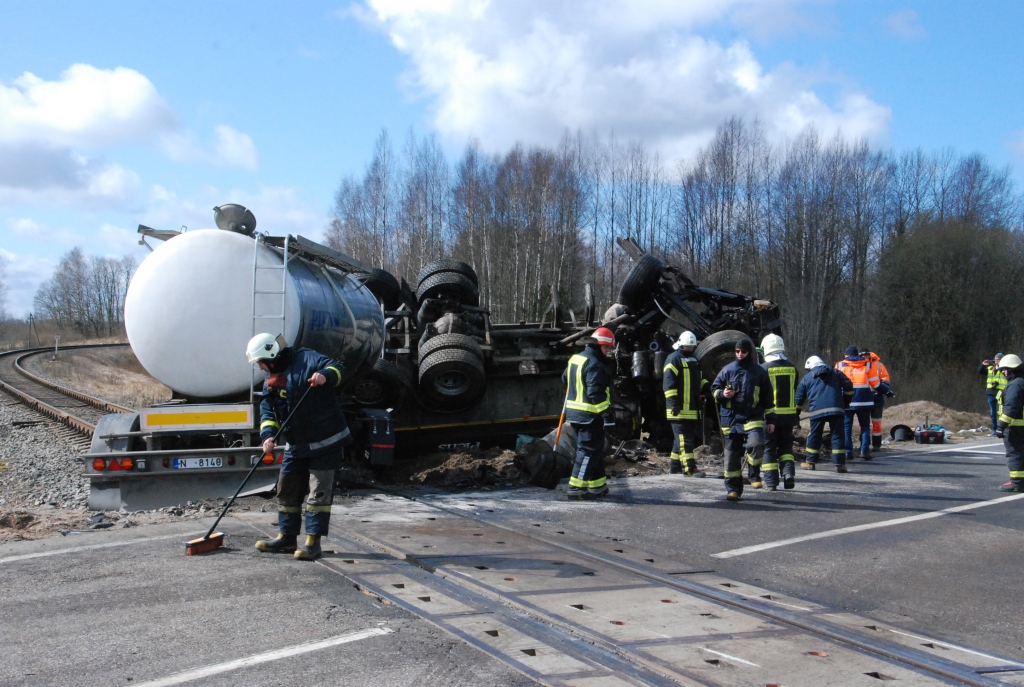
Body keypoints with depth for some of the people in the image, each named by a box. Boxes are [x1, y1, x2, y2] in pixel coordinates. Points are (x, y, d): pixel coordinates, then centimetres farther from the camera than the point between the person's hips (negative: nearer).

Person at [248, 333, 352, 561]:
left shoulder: (306, 359, -11)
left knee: (319, 492, -4)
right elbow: (267, 411, 7)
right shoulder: (271, 381, 11)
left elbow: (337, 369, -15)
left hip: (326, 440, -8)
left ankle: (313, 541, 0)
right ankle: (287, 537, 28)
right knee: (287, 489, 15)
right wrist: (268, 435, -10)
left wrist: (325, 375, -37)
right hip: (296, 445, 8)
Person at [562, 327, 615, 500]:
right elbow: (596, 392, -24)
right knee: (588, 450, -5)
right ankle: (576, 488, -6)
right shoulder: (594, 364, -18)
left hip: (574, 413, 10)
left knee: (595, 449, 17)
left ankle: (598, 485, 24)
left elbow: (565, 379, 25)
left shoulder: (575, 359, 12)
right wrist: (605, 408, -12)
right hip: (590, 415, -10)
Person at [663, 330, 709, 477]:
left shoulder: (693, 360, 21)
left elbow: (699, 378, 33)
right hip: (679, 408, -9)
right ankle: (689, 468, -11)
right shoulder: (674, 359, -7)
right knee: (684, 439, -9)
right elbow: (668, 382, -15)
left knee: (681, 437, 13)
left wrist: (706, 386, 12)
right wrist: (673, 401, -21)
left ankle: (674, 465, 22)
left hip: (693, 408, 9)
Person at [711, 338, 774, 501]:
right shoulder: (727, 370, 7)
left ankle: (754, 474, 2)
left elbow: (767, 397, 11)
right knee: (732, 454, 4)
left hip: (753, 417, -1)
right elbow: (714, 388, 14)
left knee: (756, 444, -25)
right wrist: (722, 394, -9)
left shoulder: (759, 372, 7)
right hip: (731, 418, 1)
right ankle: (733, 488, 14)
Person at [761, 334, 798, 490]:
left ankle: (770, 481, 3)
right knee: (786, 445, 18)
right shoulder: (792, 368, 4)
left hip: (770, 414, -4)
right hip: (788, 414, 4)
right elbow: (794, 392, 12)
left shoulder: (764, 368, -10)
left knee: (769, 447, 5)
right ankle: (788, 472, 0)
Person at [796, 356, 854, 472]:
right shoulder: (835, 373, 19)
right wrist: (845, 403, 18)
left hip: (817, 410, 0)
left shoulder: (807, 378, 17)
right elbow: (848, 386, 10)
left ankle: (810, 462, 20)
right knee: (838, 435, 3)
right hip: (836, 409, 0)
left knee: (814, 435, 12)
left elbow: (798, 398, 16)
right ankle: (840, 464, -2)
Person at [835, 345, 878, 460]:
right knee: (865, 426, 10)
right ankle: (865, 450, -1)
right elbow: (875, 383, 5)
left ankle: (848, 451, -1)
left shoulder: (840, 365, 4)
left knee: (846, 426, 5)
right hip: (864, 400, 1)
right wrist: (871, 389, 26)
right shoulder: (866, 364, 7)